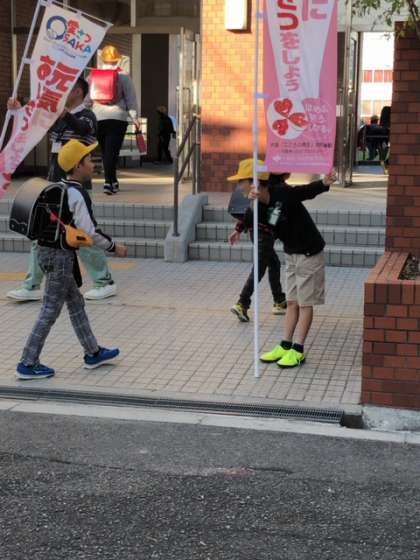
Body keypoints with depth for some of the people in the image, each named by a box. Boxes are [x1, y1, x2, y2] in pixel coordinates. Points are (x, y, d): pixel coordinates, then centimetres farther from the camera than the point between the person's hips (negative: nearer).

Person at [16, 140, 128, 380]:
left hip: (48, 250, 10)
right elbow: (89, 231, -20)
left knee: (76, 303, 18)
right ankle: (28, 364, 2)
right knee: (50, 311, -3)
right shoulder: (77, 194, -18)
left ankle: (93, 353, 28)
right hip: (60, 256, -10)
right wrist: (114, 247, -9)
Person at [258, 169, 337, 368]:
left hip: (309, 253, -7)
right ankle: (285, 346, 19)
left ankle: (298, 350, 6)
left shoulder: (282, 193, -23)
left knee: (305, 303, 1)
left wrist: (324, 184, -55)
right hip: (291, 254, 7)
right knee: (292, 302, 12)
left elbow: (308, 191, -35)